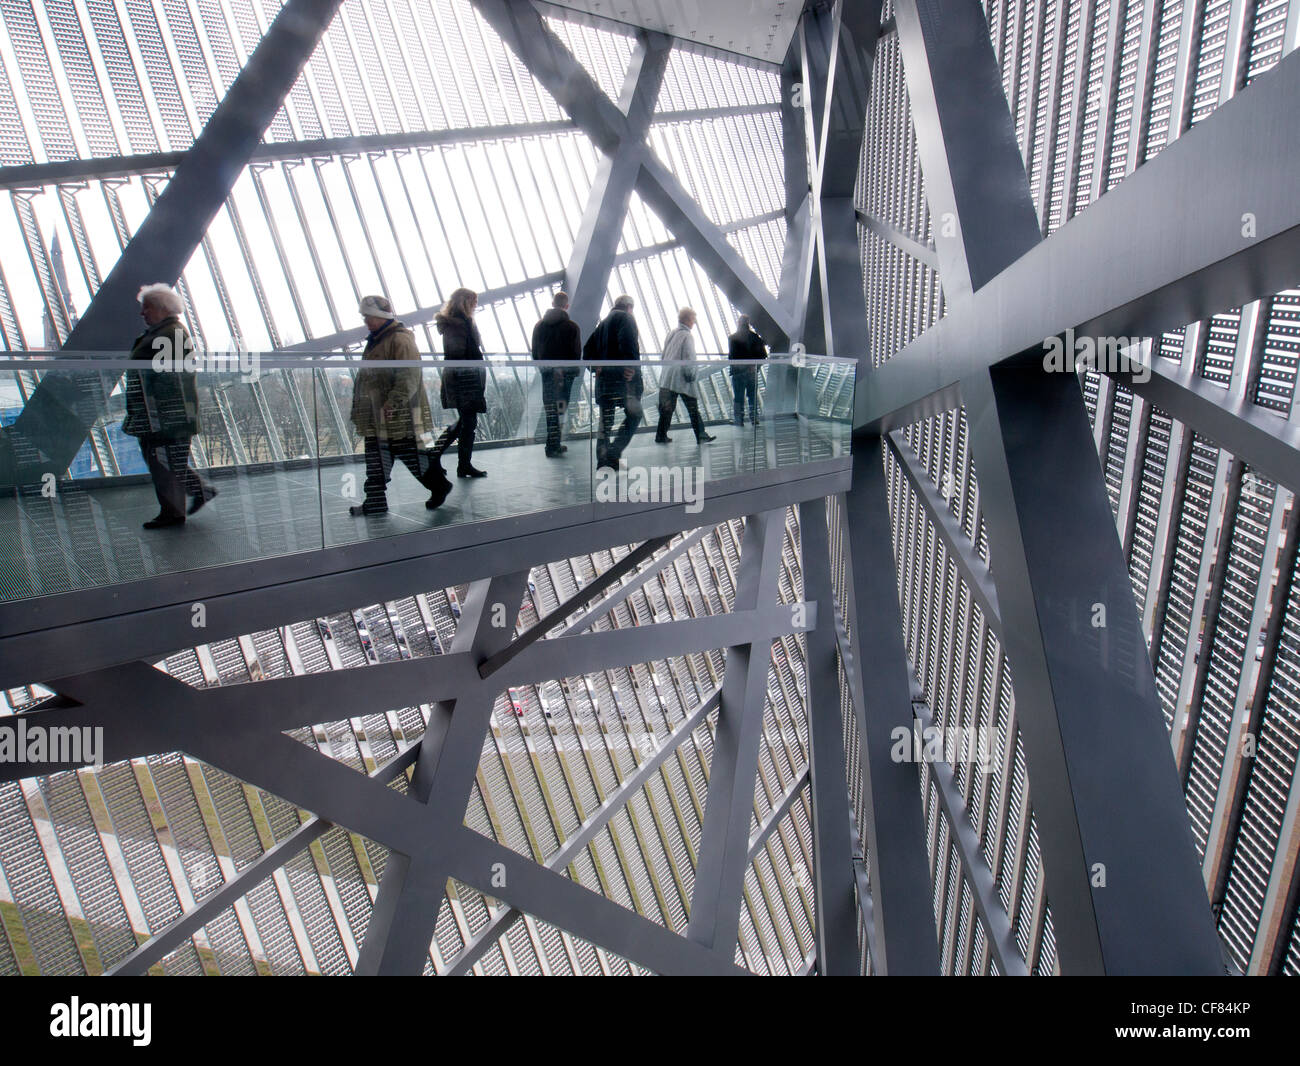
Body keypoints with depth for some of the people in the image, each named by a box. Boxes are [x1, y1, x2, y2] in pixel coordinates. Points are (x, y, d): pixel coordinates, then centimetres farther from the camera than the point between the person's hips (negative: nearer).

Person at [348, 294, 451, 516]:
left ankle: (440, 485, 18)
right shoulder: (375, 340, 17)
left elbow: (409, 376, -22)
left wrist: (393, 402, -27)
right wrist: (359, 409, 23)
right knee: (377, 459, 9)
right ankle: (375, 502, 14)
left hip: (399, 414, -9)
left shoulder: (400, 339, -14)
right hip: (376, 414, 9)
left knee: (411, 453, 0)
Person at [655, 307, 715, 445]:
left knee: (666, 408, 10)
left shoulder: (670, 334, 12)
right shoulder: (687, 336, -11)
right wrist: (691, 375, -7)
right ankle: (701, 436, 3)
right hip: (683, 381, -7)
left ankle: (661, 436, 10)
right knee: (693, 409, 0)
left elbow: (664, 355, 18)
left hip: (667, 378, 7)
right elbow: (689, 360, -15)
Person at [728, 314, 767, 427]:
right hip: (752, 370, 3)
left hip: (738, 371, -2)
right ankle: (754, 419, 14)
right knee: (753, 395, 13)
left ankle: (739, 420, 5)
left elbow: (731, 356, -12)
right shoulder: (755, 337, -1)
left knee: (738, 397, 5)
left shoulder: (733, 338, -8)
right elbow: (763, 354, -2)